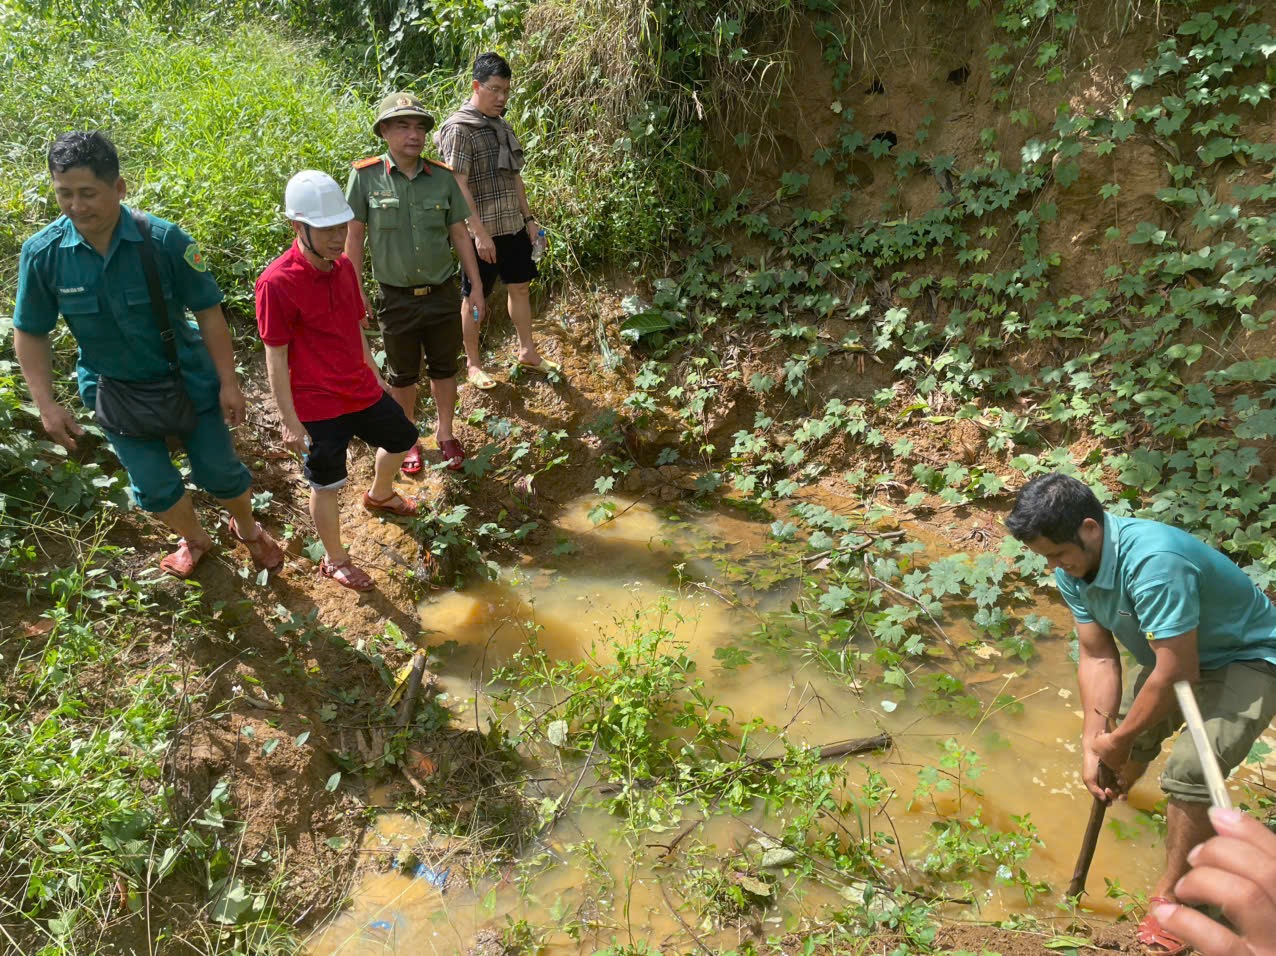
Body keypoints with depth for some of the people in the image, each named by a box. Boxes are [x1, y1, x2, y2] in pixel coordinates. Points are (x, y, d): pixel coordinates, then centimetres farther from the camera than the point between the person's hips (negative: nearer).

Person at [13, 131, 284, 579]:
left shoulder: (163, 240, -22)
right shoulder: (42, 253, -16)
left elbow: (207, 310, -13)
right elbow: (30, 333, -3)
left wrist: (228, 381, -12)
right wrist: (46, 404, -8)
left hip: (188, 378, -2)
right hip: (116, 391, 2)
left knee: (220, 472, 9)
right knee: (156, 487, 9)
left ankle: (247, 528, 41)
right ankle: (195, 539, 41)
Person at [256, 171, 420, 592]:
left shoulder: (343, 266, -1)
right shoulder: (277, 283, -23)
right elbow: (276, 358, -18)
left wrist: (374, 375, 20)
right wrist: (291, 422, -16)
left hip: (362, 390, 8)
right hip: (318, 406, -7)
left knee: (402, 438, 25)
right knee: (326, 483, 8)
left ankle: (379, 495, 56)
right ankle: (335, 561, 31)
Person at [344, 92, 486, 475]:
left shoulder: (443, 177, -3)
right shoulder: (366, 176, -9)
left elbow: (460, 235, 3)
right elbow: (354, 235, -3)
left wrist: (477, 288, 3)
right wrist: (357, 291, -4)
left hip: (443, 294, 2)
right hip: (397, 297, -1)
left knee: (444, 368, 16)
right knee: (403, 375, 14)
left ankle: (445, 432, 36)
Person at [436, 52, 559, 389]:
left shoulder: (502, 125, 10)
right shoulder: (459, 129, -14)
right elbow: (459, 186, -19)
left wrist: (528, 218, 14)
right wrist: (480, 233, -23)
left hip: (513, 227, 8)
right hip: (483, 233, -8)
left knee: (520, 286, 16)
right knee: (475, 297, 5)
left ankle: (527, 351, 32)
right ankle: (473, 364, 19)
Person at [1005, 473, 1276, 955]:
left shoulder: (1152, 562, -40)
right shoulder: (1072, 567, -14)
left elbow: (1177, 673, -35)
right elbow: (1098, 655, -10)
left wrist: (1118, 740, -21)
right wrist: (1093, 745, -16)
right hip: (1172, 653, 8)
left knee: (1189, 770, -23)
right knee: (1131, 737, 17)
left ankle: (1170, 894, -3)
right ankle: (1118, 789, 53)